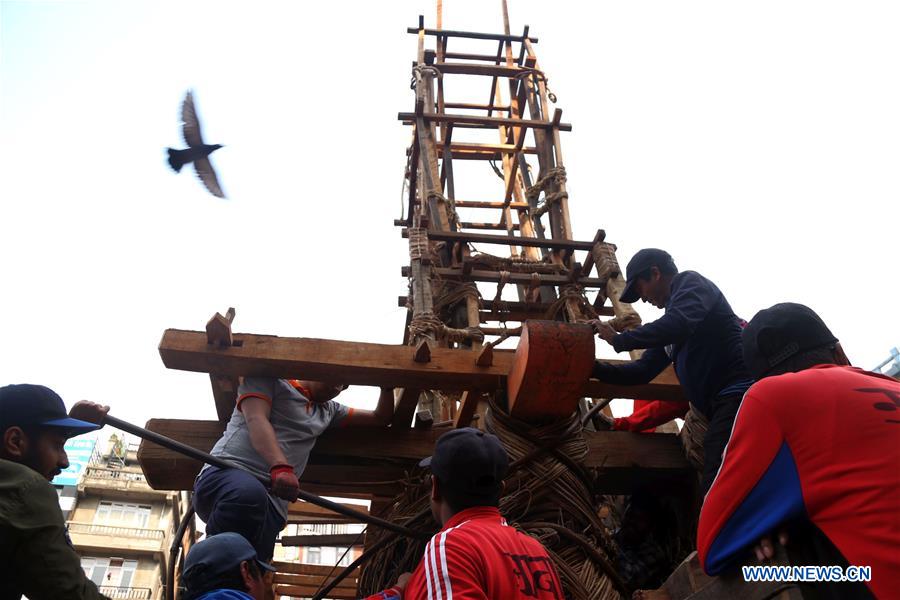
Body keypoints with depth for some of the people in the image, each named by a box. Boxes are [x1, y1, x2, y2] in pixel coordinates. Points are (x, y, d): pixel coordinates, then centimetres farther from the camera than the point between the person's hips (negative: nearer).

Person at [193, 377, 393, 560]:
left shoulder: (328, 410, 32)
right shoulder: (268, 380, 12)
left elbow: (380, 418, 37)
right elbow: (256, 420, -7)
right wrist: (280, 467, -25)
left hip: (271, 503, 6)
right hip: (226, 472, -6)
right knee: (249, 495, -40)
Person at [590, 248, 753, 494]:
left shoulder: (690, 282, 1)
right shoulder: (670, 322, 27)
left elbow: (679, 325, -21)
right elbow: (643, 370, 27)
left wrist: (618, 340, -11)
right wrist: (595, 367, 15)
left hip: (737, 394, -10)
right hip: (719, 406, 10)